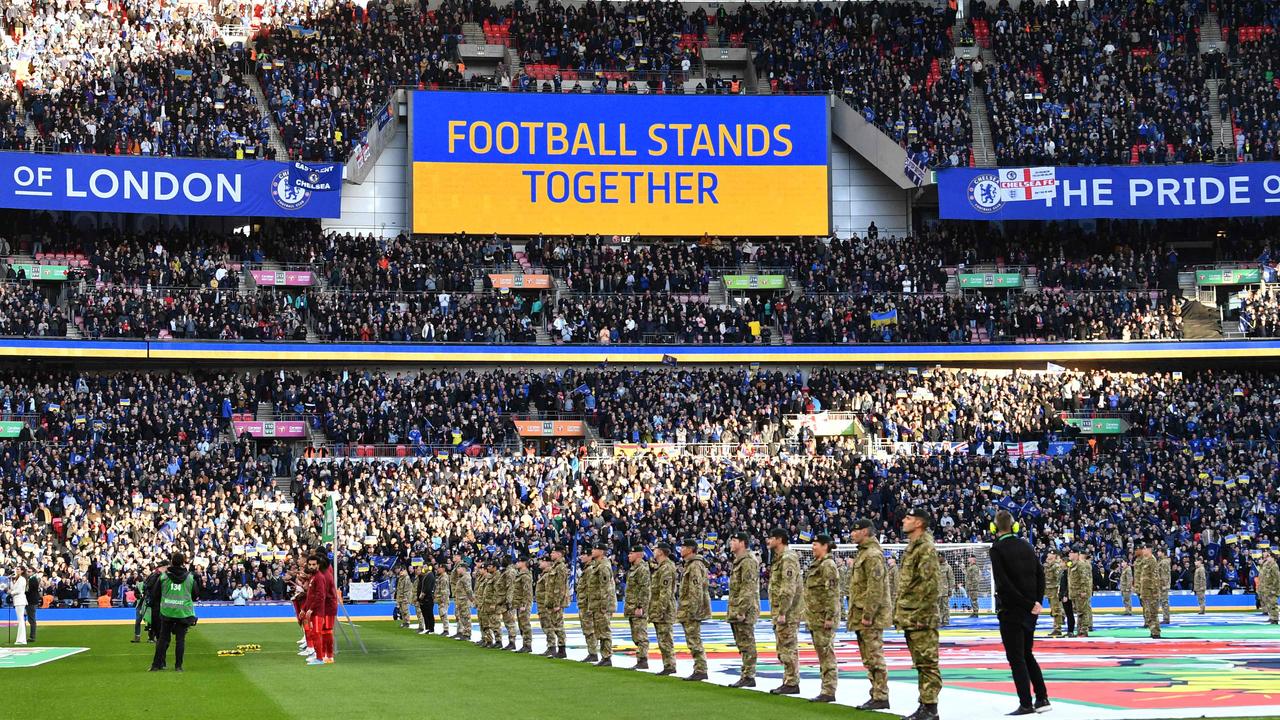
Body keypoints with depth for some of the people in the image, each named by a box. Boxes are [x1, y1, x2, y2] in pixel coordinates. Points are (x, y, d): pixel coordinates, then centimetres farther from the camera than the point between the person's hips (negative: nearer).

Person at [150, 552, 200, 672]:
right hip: (183, 612, -1)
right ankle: (178, 666, 4)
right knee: (180, 639, 4)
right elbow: (196, 594, 6)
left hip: (166, 612, 1)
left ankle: (157, 665, 8)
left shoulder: (164, 577, -4)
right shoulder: (190, 578, -4)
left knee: (163, 638, 8)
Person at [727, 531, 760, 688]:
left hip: (745, 611, -11)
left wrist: (741, 611, -23)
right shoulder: (738, 561, 19)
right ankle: (746, 675, 17)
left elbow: (748, 589, -20)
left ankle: (748, 677, -6)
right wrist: (734, 611, 23)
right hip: (737, 611, 11)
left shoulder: (748, 561, -14)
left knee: (747, 644, -7)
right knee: (743, 645, 13)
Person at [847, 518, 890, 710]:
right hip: (861, 614, 11)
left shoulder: (873, 555, -15)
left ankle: (881, 697, -6)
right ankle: (876, 695, 18)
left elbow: (875, 588, -21)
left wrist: (868, 614, -23)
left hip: (870, 616, -11)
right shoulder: (862, 553, 19)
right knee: (869, 658, 13)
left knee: (874, 657, -8)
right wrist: (854, 614, 23)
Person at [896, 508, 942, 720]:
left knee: (927, 663, -6)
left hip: (920, 617, -10)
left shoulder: (926, 548, -13)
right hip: (909, 617, 10)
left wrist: (919, 614, -21)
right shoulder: (911, 548, 18)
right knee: (920, 664, 13)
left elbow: (930, 584, -20)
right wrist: (899, 612, 20)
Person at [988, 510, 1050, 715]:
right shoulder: (1026, 545, 8)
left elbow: (1003, 583, -18)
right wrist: (1036, 601, 3)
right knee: (1027, 654, 18)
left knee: (1016, 658, -1)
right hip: (1029, 612, 6)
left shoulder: (997, 549, -11)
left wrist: (1030, 604, -14)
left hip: (1011, 610, -6)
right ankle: (1042, 699, 15)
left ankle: (1026, 704, -3)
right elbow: (1040, 573, 6)